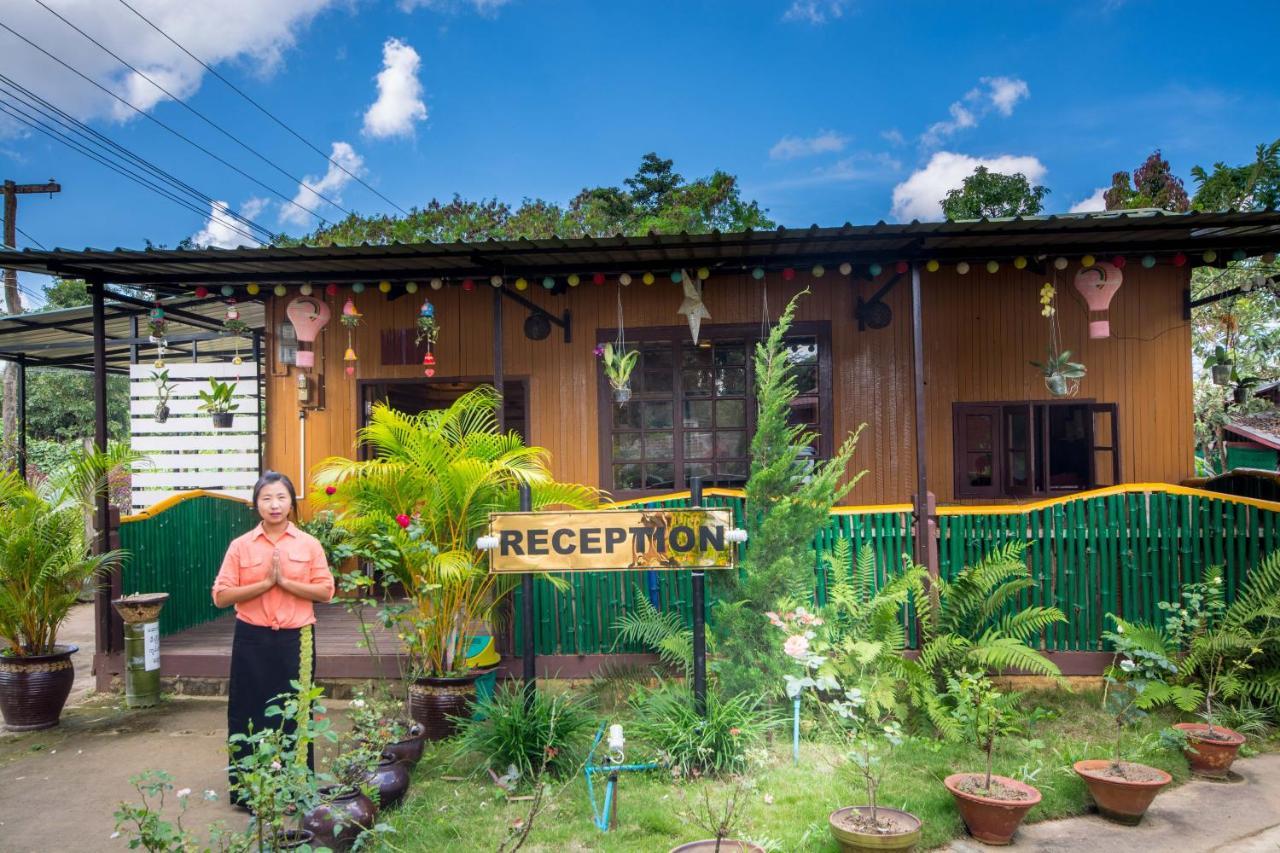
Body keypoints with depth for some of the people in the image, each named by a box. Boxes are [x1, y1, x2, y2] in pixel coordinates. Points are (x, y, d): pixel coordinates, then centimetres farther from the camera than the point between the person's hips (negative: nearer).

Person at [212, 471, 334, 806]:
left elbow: (326, 590, -2)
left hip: (296, 638, 0)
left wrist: (285, 581, -14)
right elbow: (221, 596, -4)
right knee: (249, 710, 6)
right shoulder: (241, 546, 1)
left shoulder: (308, 544, 2)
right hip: (252, 640, 0)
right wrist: (265, 583, -15)